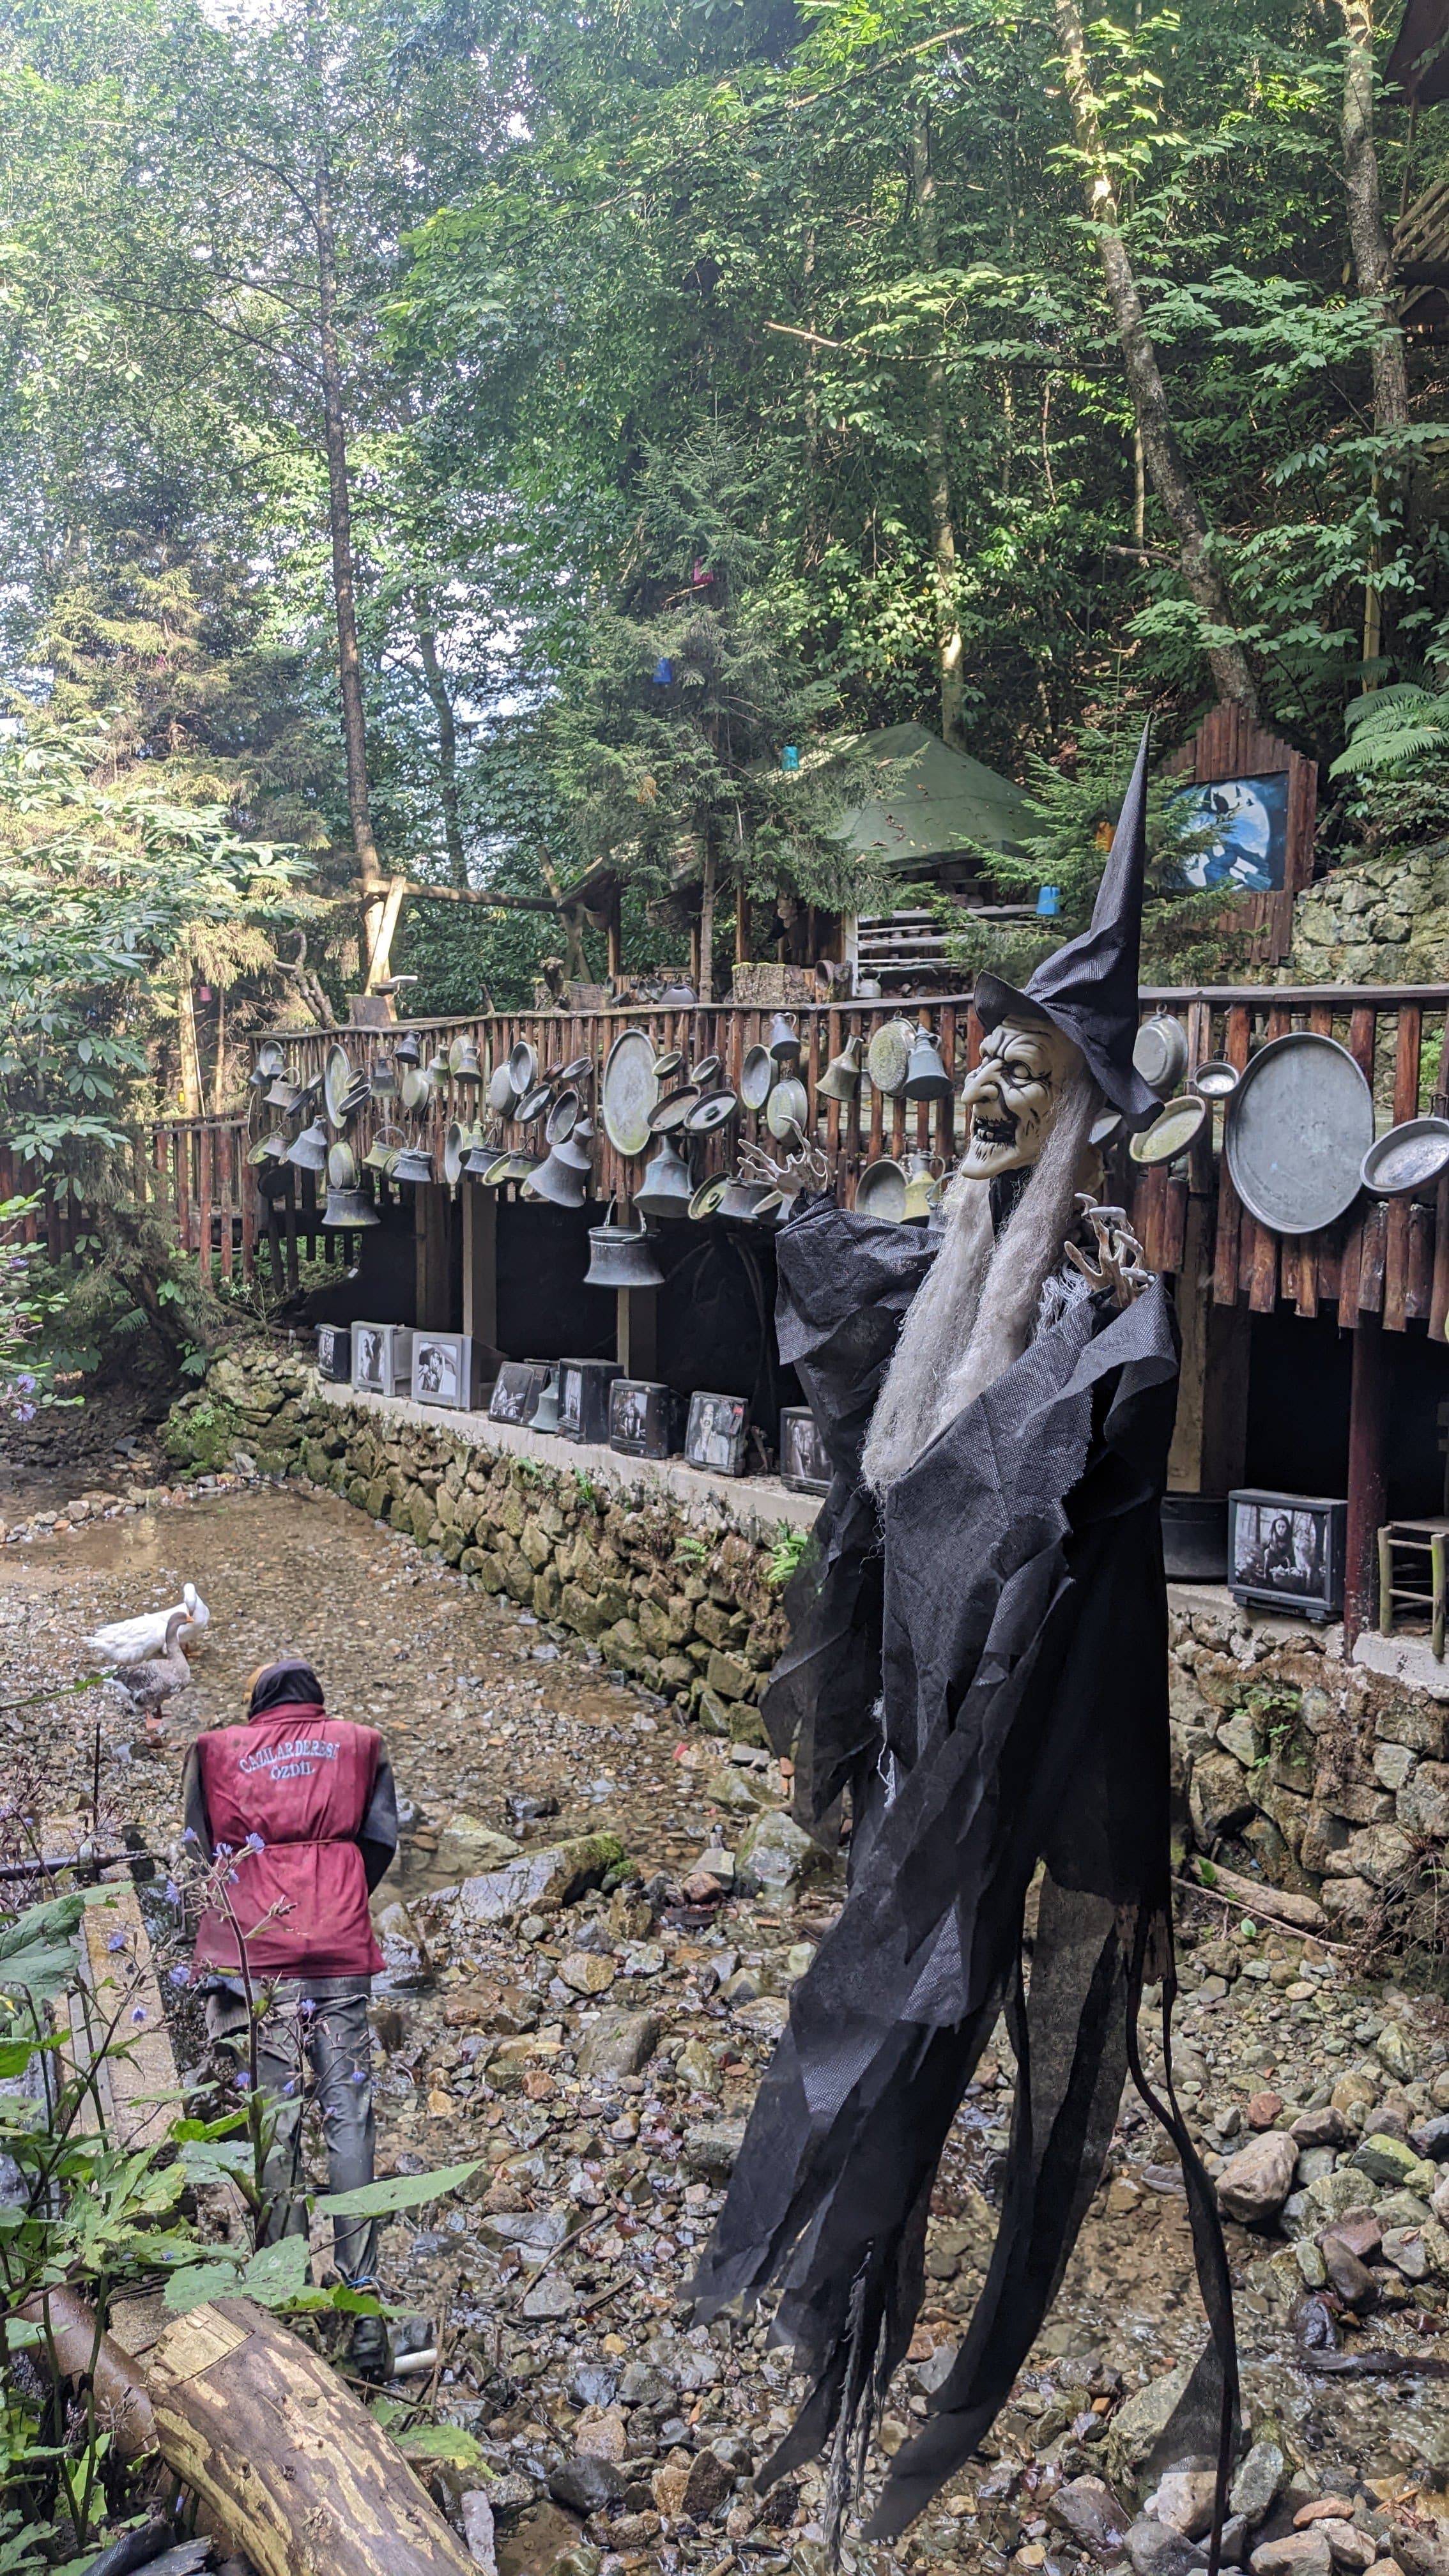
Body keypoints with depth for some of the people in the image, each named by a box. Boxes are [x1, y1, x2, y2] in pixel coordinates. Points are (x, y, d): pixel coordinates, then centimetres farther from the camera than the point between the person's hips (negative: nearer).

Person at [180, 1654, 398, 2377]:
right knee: (349, 2119, 1)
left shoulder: (217, 1748, 11)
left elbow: (202, 1840, 9)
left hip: (256, 1957, 0)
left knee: (275, 2119, 4)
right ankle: (363, 2307, -2)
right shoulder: (360, 1744, 12)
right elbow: (381, 1837, 8)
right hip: (341, 1955, 0)